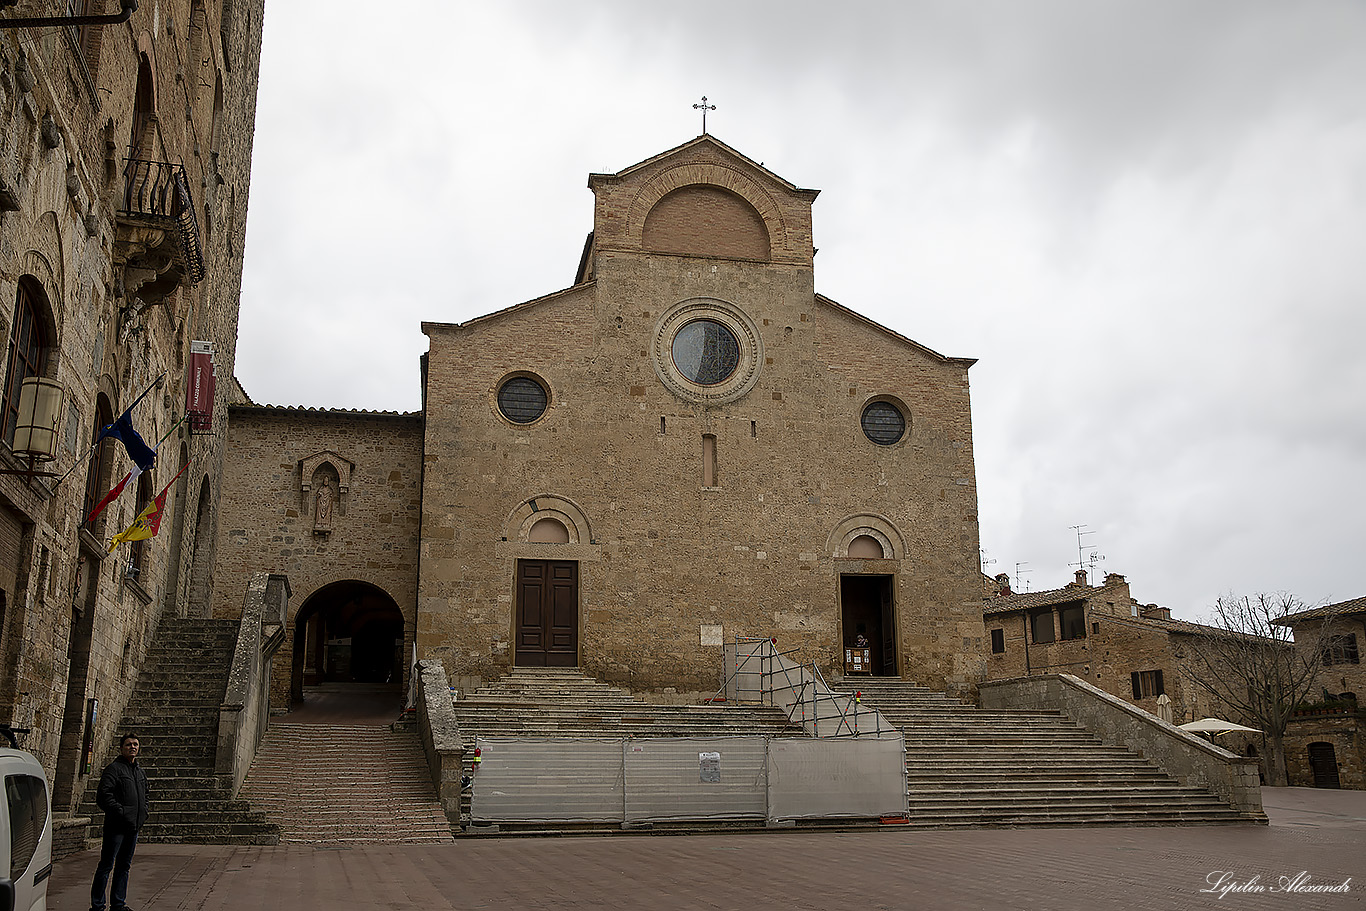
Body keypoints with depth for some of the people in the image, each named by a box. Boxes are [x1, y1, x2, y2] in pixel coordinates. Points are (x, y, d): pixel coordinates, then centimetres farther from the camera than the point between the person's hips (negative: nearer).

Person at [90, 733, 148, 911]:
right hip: (116, 826, -7)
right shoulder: (114, 768, -7)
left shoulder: (141, 772, 18)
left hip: (133, 827, 8)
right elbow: (103, 795, -16)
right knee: (106, 865, -4)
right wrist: (121, 812, -20)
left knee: (124, 866, 13)